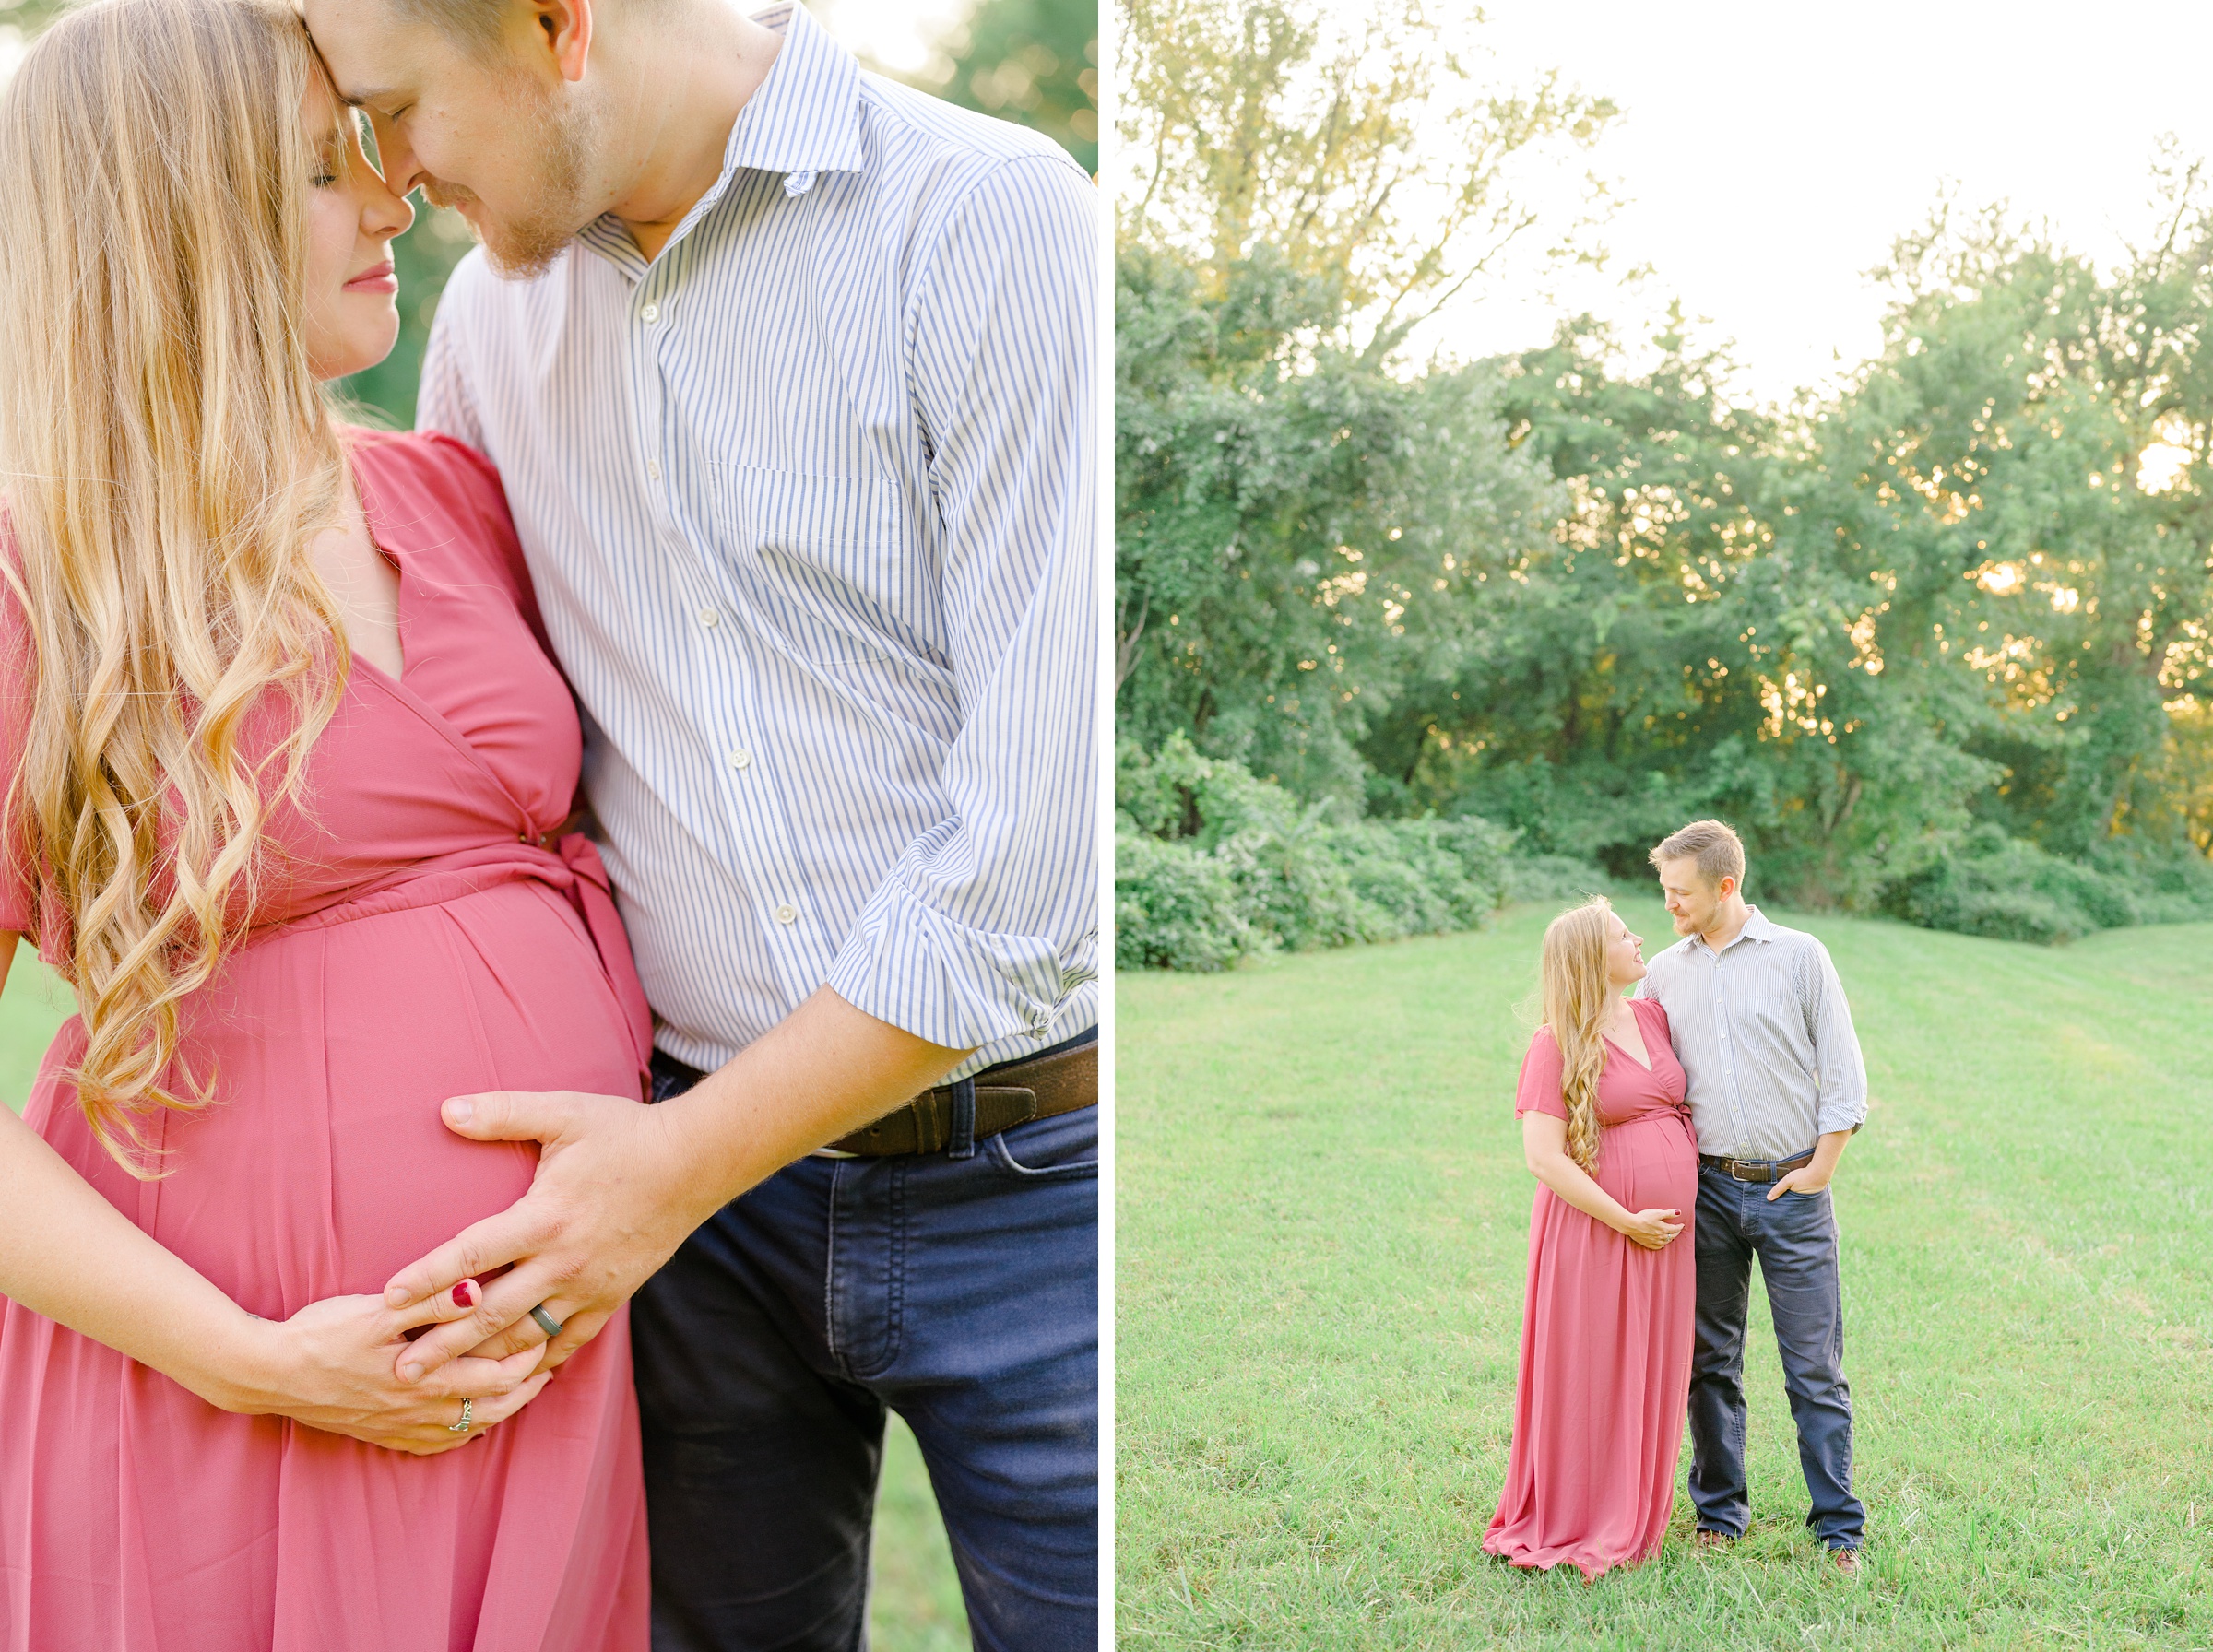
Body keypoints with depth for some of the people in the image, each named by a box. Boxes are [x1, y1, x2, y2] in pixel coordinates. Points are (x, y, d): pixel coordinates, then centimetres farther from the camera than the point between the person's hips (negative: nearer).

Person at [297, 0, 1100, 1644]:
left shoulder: (992, 218, -14)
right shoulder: (493, 309, 6)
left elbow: (1039, 829, -19)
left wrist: (687, 1159, -14)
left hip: (1023, 1182, -4)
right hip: (699, 1174, 5)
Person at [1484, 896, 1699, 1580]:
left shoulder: (1654, 1017, 7)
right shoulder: (1558, 1045, -11)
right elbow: (1543, 1158, -15)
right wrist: (1626, 1221, -16)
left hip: (1665, 1230, 6)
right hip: (1592, 1229, -6)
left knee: (1650, 1376, 11)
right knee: (1584, 1376, 2)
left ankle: (1629, 1521, 25)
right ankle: (1566, 1523, 16)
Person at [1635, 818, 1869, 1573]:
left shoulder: (1799, 956, 0)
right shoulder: (1663, 974, 8)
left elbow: (1844, 1072, 0)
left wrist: (1819, 1170, -4)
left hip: (1792, 1188, -3)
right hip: (1706, 1190, 3)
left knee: (1816, 1368, -1)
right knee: (1710, 1361, 8)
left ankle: (1839, 1527, 7)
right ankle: (1720, 1512, 20)